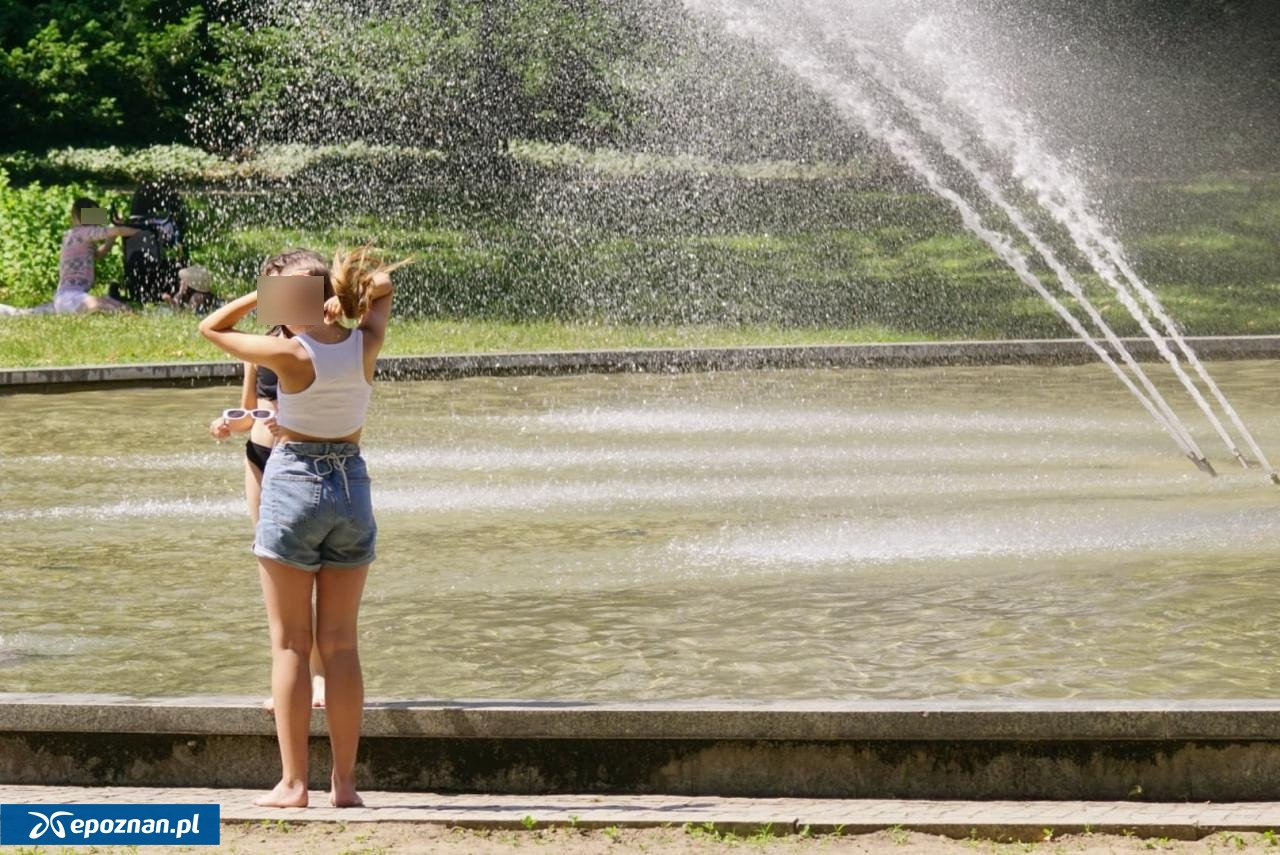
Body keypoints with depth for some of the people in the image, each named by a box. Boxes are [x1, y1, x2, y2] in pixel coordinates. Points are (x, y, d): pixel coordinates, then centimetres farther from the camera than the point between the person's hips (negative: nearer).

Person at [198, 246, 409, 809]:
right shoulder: (365, 344, -2)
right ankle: (345, 783, 7)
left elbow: (212, 328, 0)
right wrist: (350, 281, 1)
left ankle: (292, 783, 0)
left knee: (290, 644, 2)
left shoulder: (290, 354, -14)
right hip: (352, 487, 4)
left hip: (294, 484, -4)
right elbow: (382, 288, 18)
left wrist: (264, 293, -2)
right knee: (341, 644, 8)